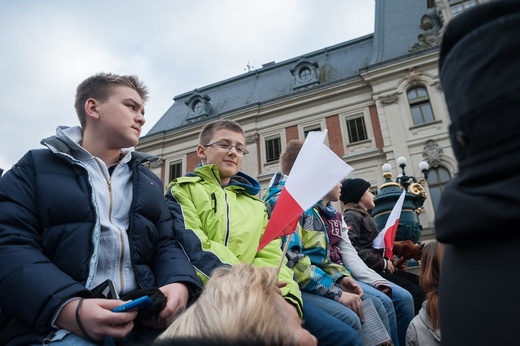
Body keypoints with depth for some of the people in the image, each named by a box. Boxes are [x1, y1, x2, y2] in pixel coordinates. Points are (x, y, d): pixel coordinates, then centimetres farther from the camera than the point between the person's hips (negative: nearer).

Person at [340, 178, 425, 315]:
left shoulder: (365, 217, 25)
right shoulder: (351, 216, -7)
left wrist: (390, 262, 9)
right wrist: (383, 263, -15)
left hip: (376, 268, 10)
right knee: (415, 292, -19)